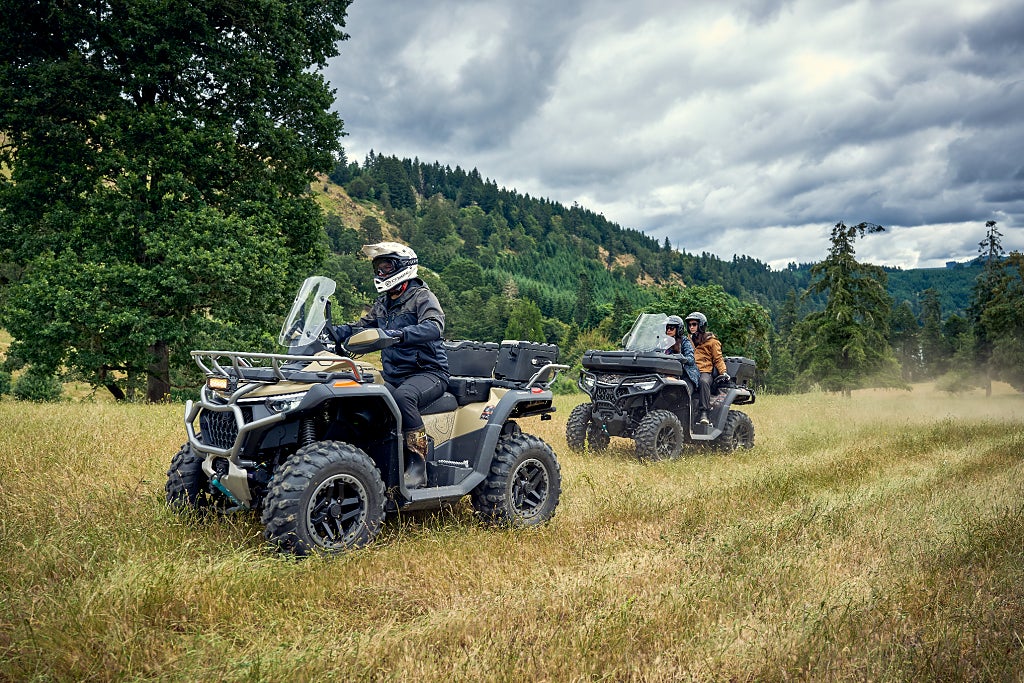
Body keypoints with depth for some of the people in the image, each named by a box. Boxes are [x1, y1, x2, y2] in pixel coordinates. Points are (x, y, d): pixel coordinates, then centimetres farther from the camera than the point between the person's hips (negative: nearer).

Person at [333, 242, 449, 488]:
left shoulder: (421, 296, -4)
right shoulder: (382, 303, 21)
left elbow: (435, 326, -24)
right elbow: (360, 327, 20)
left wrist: (399, 334, -41)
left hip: (428, 372, -7)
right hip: (392, 375, 7)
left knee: (402, 396, -39)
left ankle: (417, 463, -31)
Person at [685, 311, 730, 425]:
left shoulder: (711, 341, 9)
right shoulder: (689, 340, 24)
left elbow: (718, 359, 8)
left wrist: (723, 372, -6)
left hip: (705, 371, -4)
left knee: (703, 381, -40)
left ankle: (704, 413, -42)